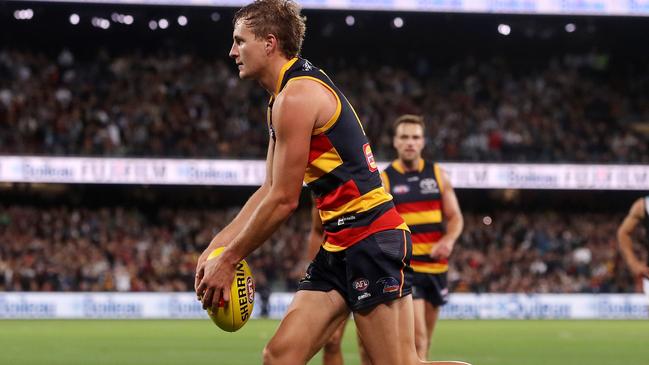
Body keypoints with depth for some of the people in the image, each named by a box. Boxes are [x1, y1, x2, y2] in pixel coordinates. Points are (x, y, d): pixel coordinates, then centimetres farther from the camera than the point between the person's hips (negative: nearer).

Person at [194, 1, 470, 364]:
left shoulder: (296, 96, -14)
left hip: (372, 239, -10)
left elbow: (284, 200, -14)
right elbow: (269, 190, 21)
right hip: (341, 246, 10)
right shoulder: (286, 98, 18)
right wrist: (217, 245, 13)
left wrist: (227, 260, -6)